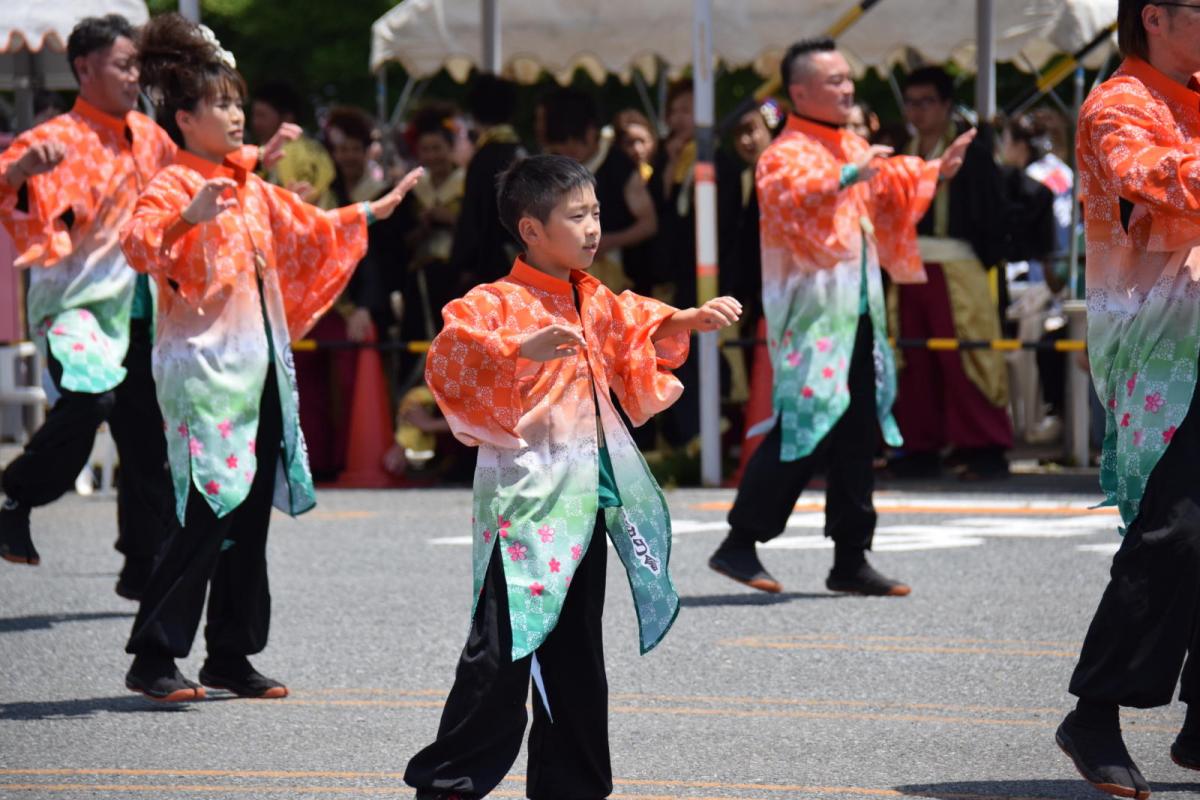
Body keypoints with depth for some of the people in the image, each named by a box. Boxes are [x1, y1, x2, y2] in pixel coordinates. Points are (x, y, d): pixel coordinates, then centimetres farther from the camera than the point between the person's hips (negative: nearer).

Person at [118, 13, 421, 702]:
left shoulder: (250, 188, 16)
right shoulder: (174, 186, -10)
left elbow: (307, 231, 34)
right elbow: (138, 243, -28)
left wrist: (369, 214, 40)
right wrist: (189, 217, -44)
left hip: (259, 363, 8)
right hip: (204, 365, -8)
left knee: (251, 515, 8)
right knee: (208, 515, -12)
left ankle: (231, 656, 14)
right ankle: (153, 658, -7)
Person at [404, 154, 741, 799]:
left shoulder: (595, 301, 13)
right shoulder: (497, 304, -12)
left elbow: (641, 328, 33)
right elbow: (451, 358, -28)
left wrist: (693, 320, 19)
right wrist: (523, 349, -39)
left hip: (586, 493, 8)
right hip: (525, 494, -8)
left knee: (575, 653, 13)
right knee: (503, 649, -10)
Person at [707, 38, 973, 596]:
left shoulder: (853, 148, 17)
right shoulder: (786, 156, -9)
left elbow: (895, 187, 32)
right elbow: (792, 195, -29)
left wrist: (936, 171, 17)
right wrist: (848, 177, -41)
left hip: (856, 314, 9)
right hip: (812, 314, -9)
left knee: (856, 436, 8)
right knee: (804, 428, -13)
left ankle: (851, 560, 12)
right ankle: (739, 545, -5)